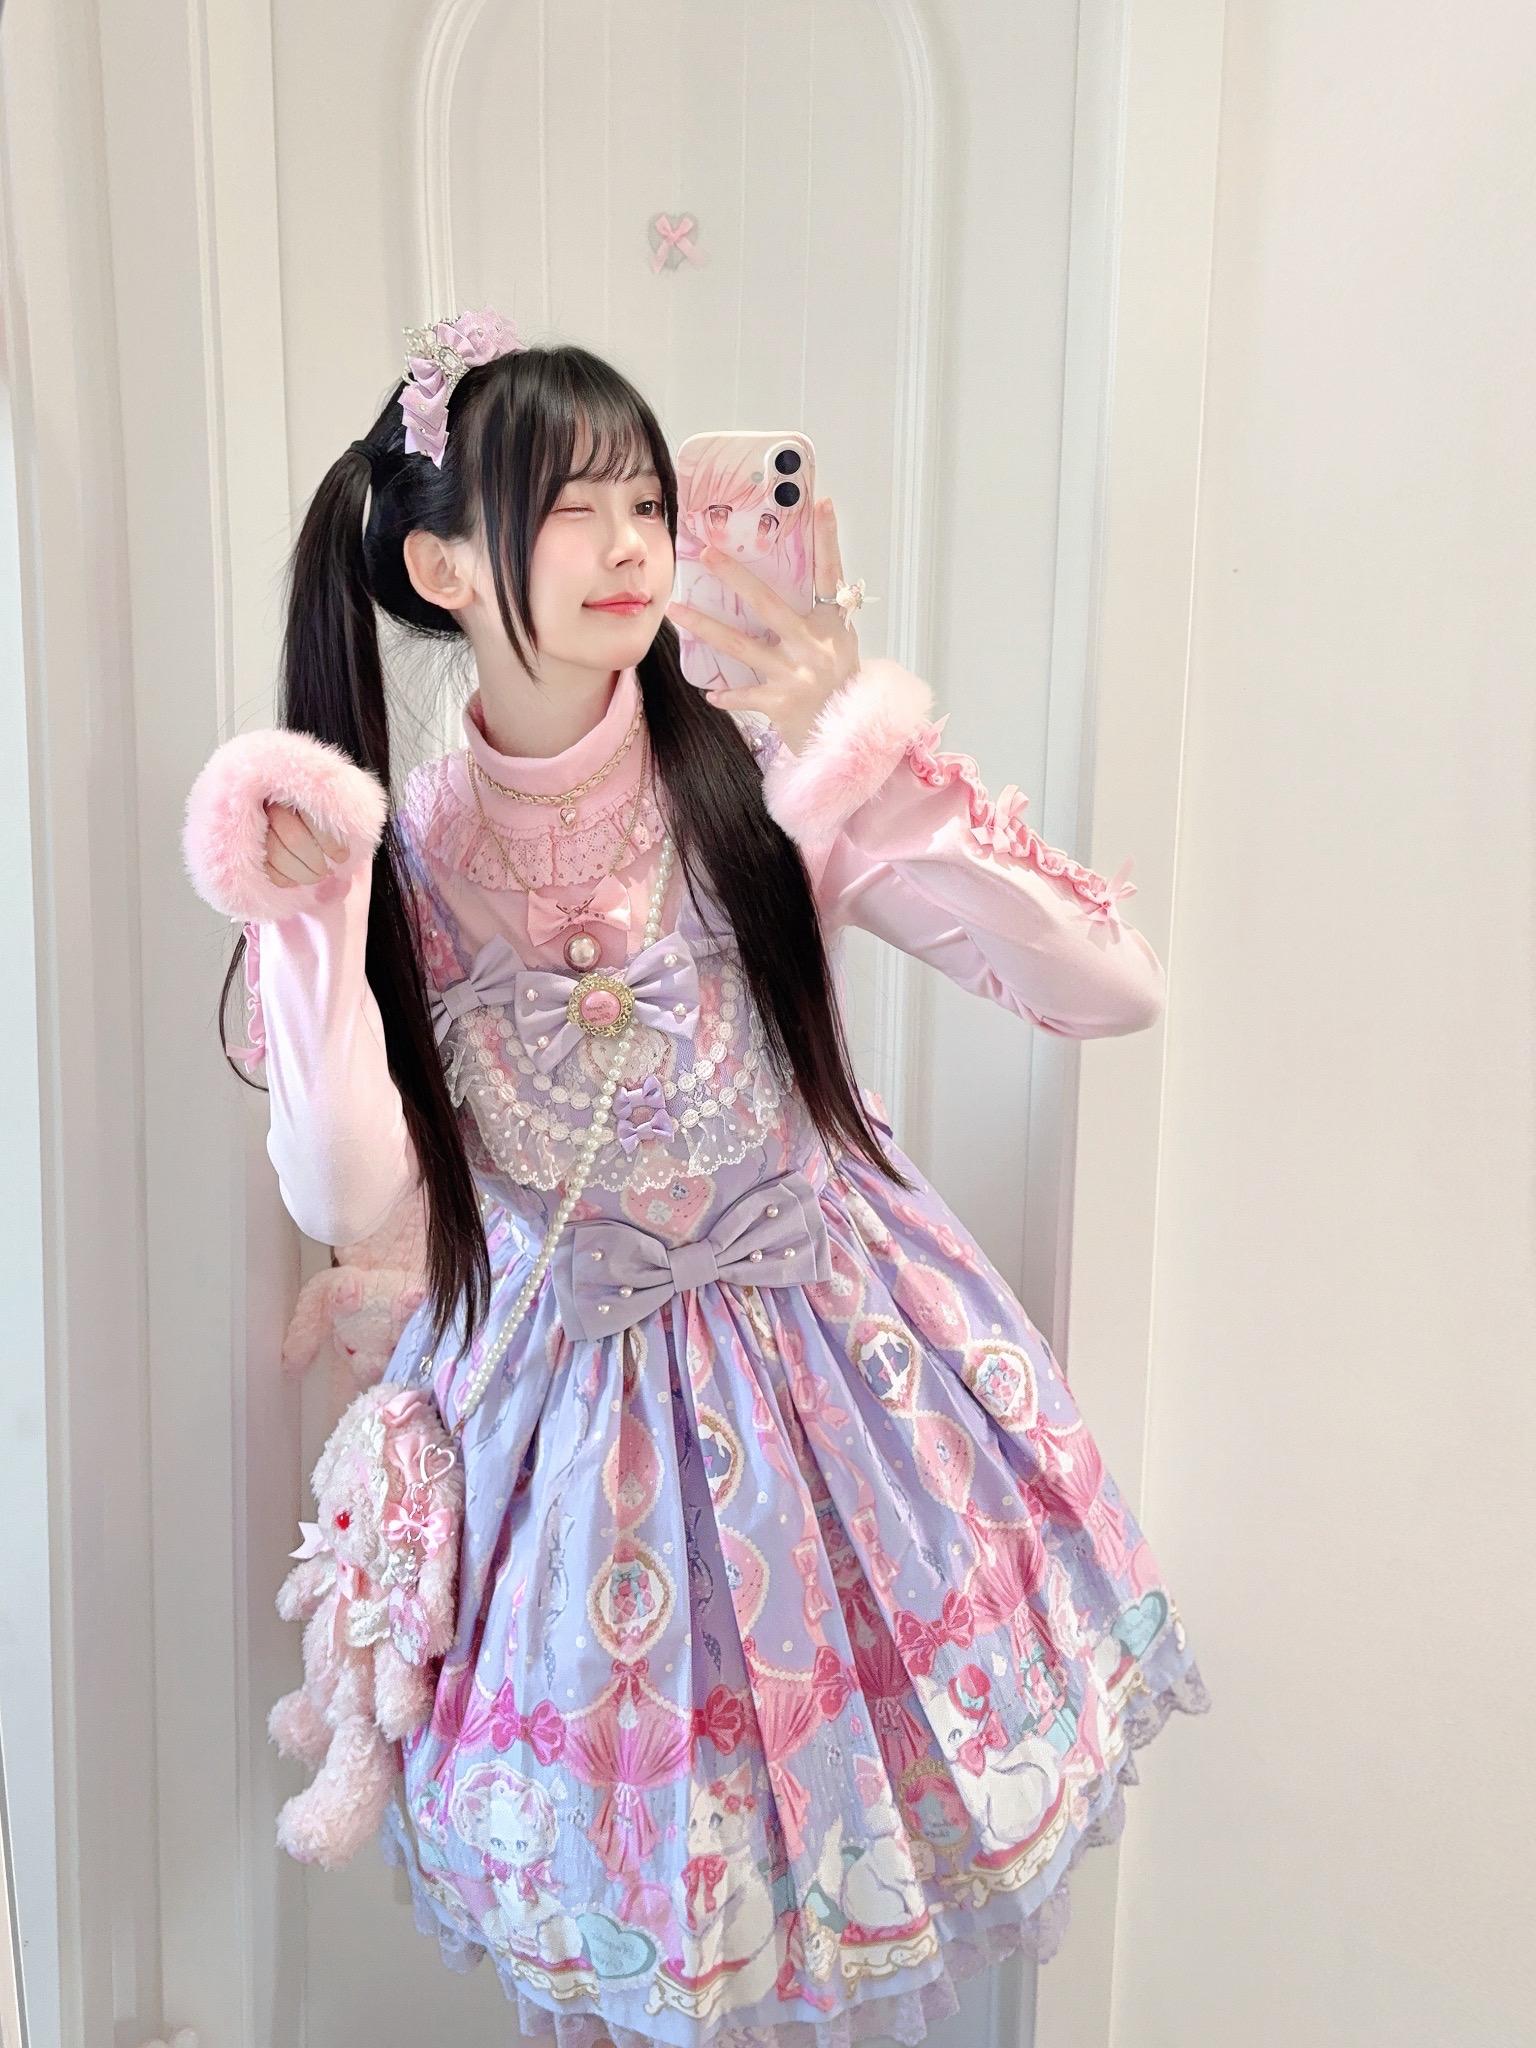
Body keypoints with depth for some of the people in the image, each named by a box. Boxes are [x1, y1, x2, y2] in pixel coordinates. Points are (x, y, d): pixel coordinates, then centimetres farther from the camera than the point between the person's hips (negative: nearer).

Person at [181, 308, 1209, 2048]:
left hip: (831, 1368, -1)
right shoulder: (405, 851, -6)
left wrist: (867, 757, -27)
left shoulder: (764, 779, -13)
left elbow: (1118, 988, -19)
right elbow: (347, 1200, -14)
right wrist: (304, 909, -20)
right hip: (565, 1422, 1)